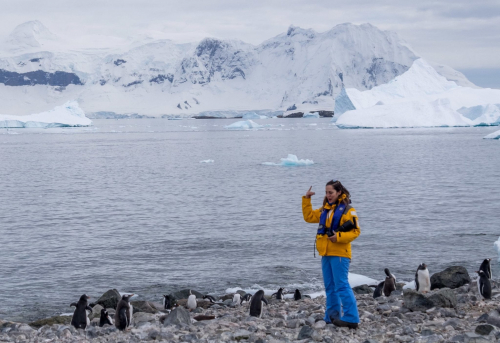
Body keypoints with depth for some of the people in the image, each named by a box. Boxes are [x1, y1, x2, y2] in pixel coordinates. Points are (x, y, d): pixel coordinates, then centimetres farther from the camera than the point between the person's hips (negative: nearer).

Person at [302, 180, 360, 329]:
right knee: (330, 287, 12)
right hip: (326, 253, 8)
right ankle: (332, 316, 19)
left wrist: (339, 237, -23)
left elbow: (355, 231, -10)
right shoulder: (325, 209, 15)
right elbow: (309, 216, 21)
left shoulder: (347, 210, -7)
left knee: (341, 285, -12)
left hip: (339, 253, -8)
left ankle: (351, 318, -12)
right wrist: (306, 199, 14)